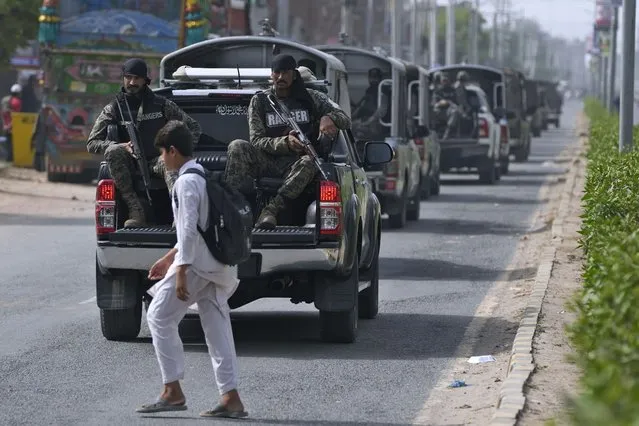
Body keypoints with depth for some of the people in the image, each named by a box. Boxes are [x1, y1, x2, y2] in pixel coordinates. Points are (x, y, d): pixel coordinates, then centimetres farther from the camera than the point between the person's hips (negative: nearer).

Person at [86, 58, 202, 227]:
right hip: (130, 166, 1)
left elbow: (194, 128, 15)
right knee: (113, 152, -32)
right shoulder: (114, 108, 8)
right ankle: (136, 211, -36)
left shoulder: (161, 104, 9)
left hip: (156, 162, -1)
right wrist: (121, 146, -17)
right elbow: (92, 143, 1)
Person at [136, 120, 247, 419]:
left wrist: (181, 273, -20)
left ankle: (173, 391, -2)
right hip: (218, 265, 9)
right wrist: (169, 259, 28)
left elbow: (189, 228, -19)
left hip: (197, 263, -9)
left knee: (159, 317, 0)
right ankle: (230, 398, 2)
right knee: (216, 327, 6)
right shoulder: (204, 176, 17)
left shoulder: (186, 182, -12)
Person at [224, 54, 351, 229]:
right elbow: (256, 140, -1)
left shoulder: (311, 98, 12)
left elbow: (345, 120, 6)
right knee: (238, 147, -28)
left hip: (294, 164, -1)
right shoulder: (259, 101, 10)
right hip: (266, 161, 1)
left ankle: (271, 210, -47)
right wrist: (285, 143, -21)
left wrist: (329, 118, -20)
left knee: (309, 163, -37)